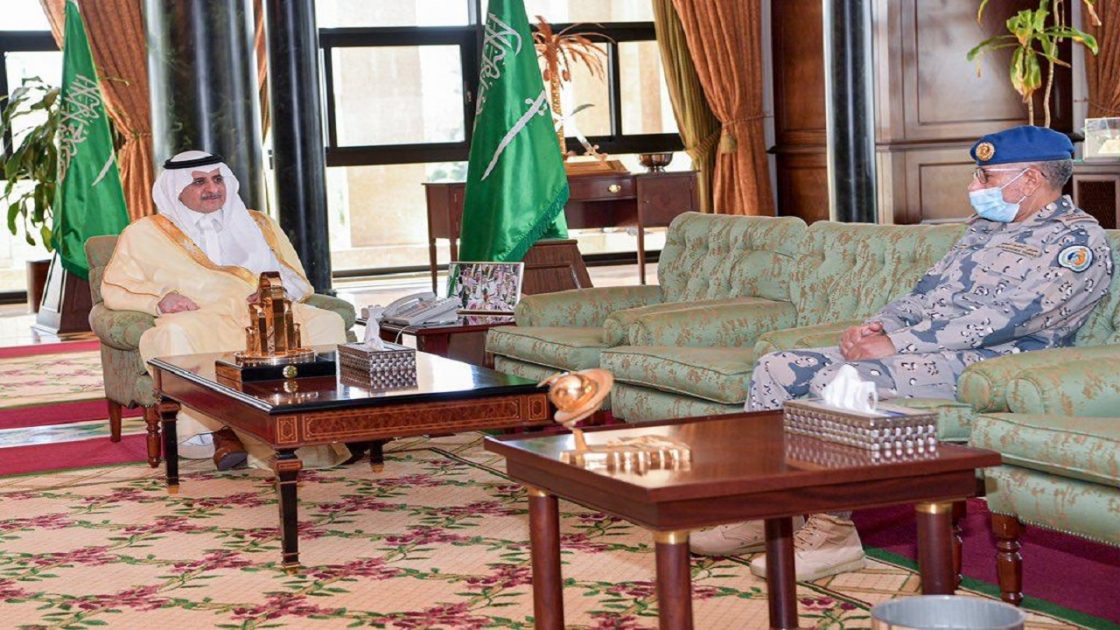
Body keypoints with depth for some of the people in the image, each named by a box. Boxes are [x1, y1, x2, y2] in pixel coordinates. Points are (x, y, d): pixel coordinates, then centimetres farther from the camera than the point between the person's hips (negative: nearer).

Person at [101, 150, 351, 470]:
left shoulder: (259, 225, 28)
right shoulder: (146, 233, 20)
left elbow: (299, 283, 22)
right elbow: (114, 289, 12)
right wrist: (160, 298, -9)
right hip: (202, 318, -2)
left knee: (326, 322, -29)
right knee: (176, 333, -40)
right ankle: (216, 429, -36)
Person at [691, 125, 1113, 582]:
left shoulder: (1079, 241, -7)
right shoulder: (986, 227, 23)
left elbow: (1008, 317, -18)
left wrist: (896, 344, -21)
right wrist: (876, 325, 1)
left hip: (980, 363, -10)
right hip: (916, 347, 10)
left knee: (834, 379, -31)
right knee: (776, 370, -2)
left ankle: (833, 531, -22)